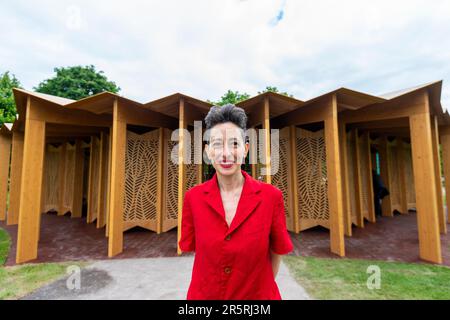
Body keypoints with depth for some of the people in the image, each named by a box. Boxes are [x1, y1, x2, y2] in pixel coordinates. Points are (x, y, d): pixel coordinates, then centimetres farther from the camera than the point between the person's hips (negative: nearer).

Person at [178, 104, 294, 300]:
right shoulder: (193, 197, -14)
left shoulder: (271, 196, -17)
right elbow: (192, 247, -2)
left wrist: (261, 287, 2)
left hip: (258, 296, 0)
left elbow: (276, 251, -4)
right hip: (204, 295, 1)